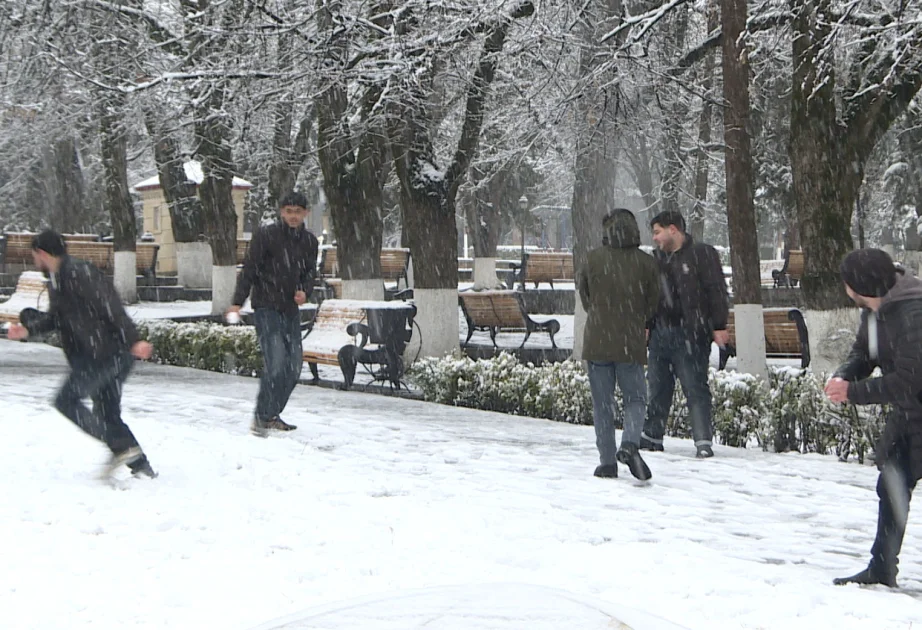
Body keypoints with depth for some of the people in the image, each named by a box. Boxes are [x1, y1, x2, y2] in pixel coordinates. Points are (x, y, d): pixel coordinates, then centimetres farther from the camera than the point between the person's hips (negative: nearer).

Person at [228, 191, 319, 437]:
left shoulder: (309, 241, 8)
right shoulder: (266, 235, -9)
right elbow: (249, 270, -9)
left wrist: (304, 291, -5)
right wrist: (238, 301, -15)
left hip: (291, 310, 7)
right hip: (267, 308, -7)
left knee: (294, 367, 8)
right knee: (276, 363, -17)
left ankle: (272, 415, 21)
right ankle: (261, 417, -7)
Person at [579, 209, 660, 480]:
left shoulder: (594, 258, -5)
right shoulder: (646, 262, -4)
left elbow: (584, 296, 8)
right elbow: (652, 304, 7)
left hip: (597, 341, 0)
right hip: (631, 343, 0)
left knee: (602, 403, 7)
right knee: (635, 398, 11)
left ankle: (608, 462, 6)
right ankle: (630, 444, -14)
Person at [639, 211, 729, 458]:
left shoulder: (702, 254, -4)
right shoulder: (658, 257, 18)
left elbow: (716, 291, -8)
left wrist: (719, 326, -12)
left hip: (690, 334, -7)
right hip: (660, 333, 7)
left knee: (695, 387, -7)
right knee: (657, 386, 11)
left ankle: (703, 442, -7)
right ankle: (652, 436, 21)